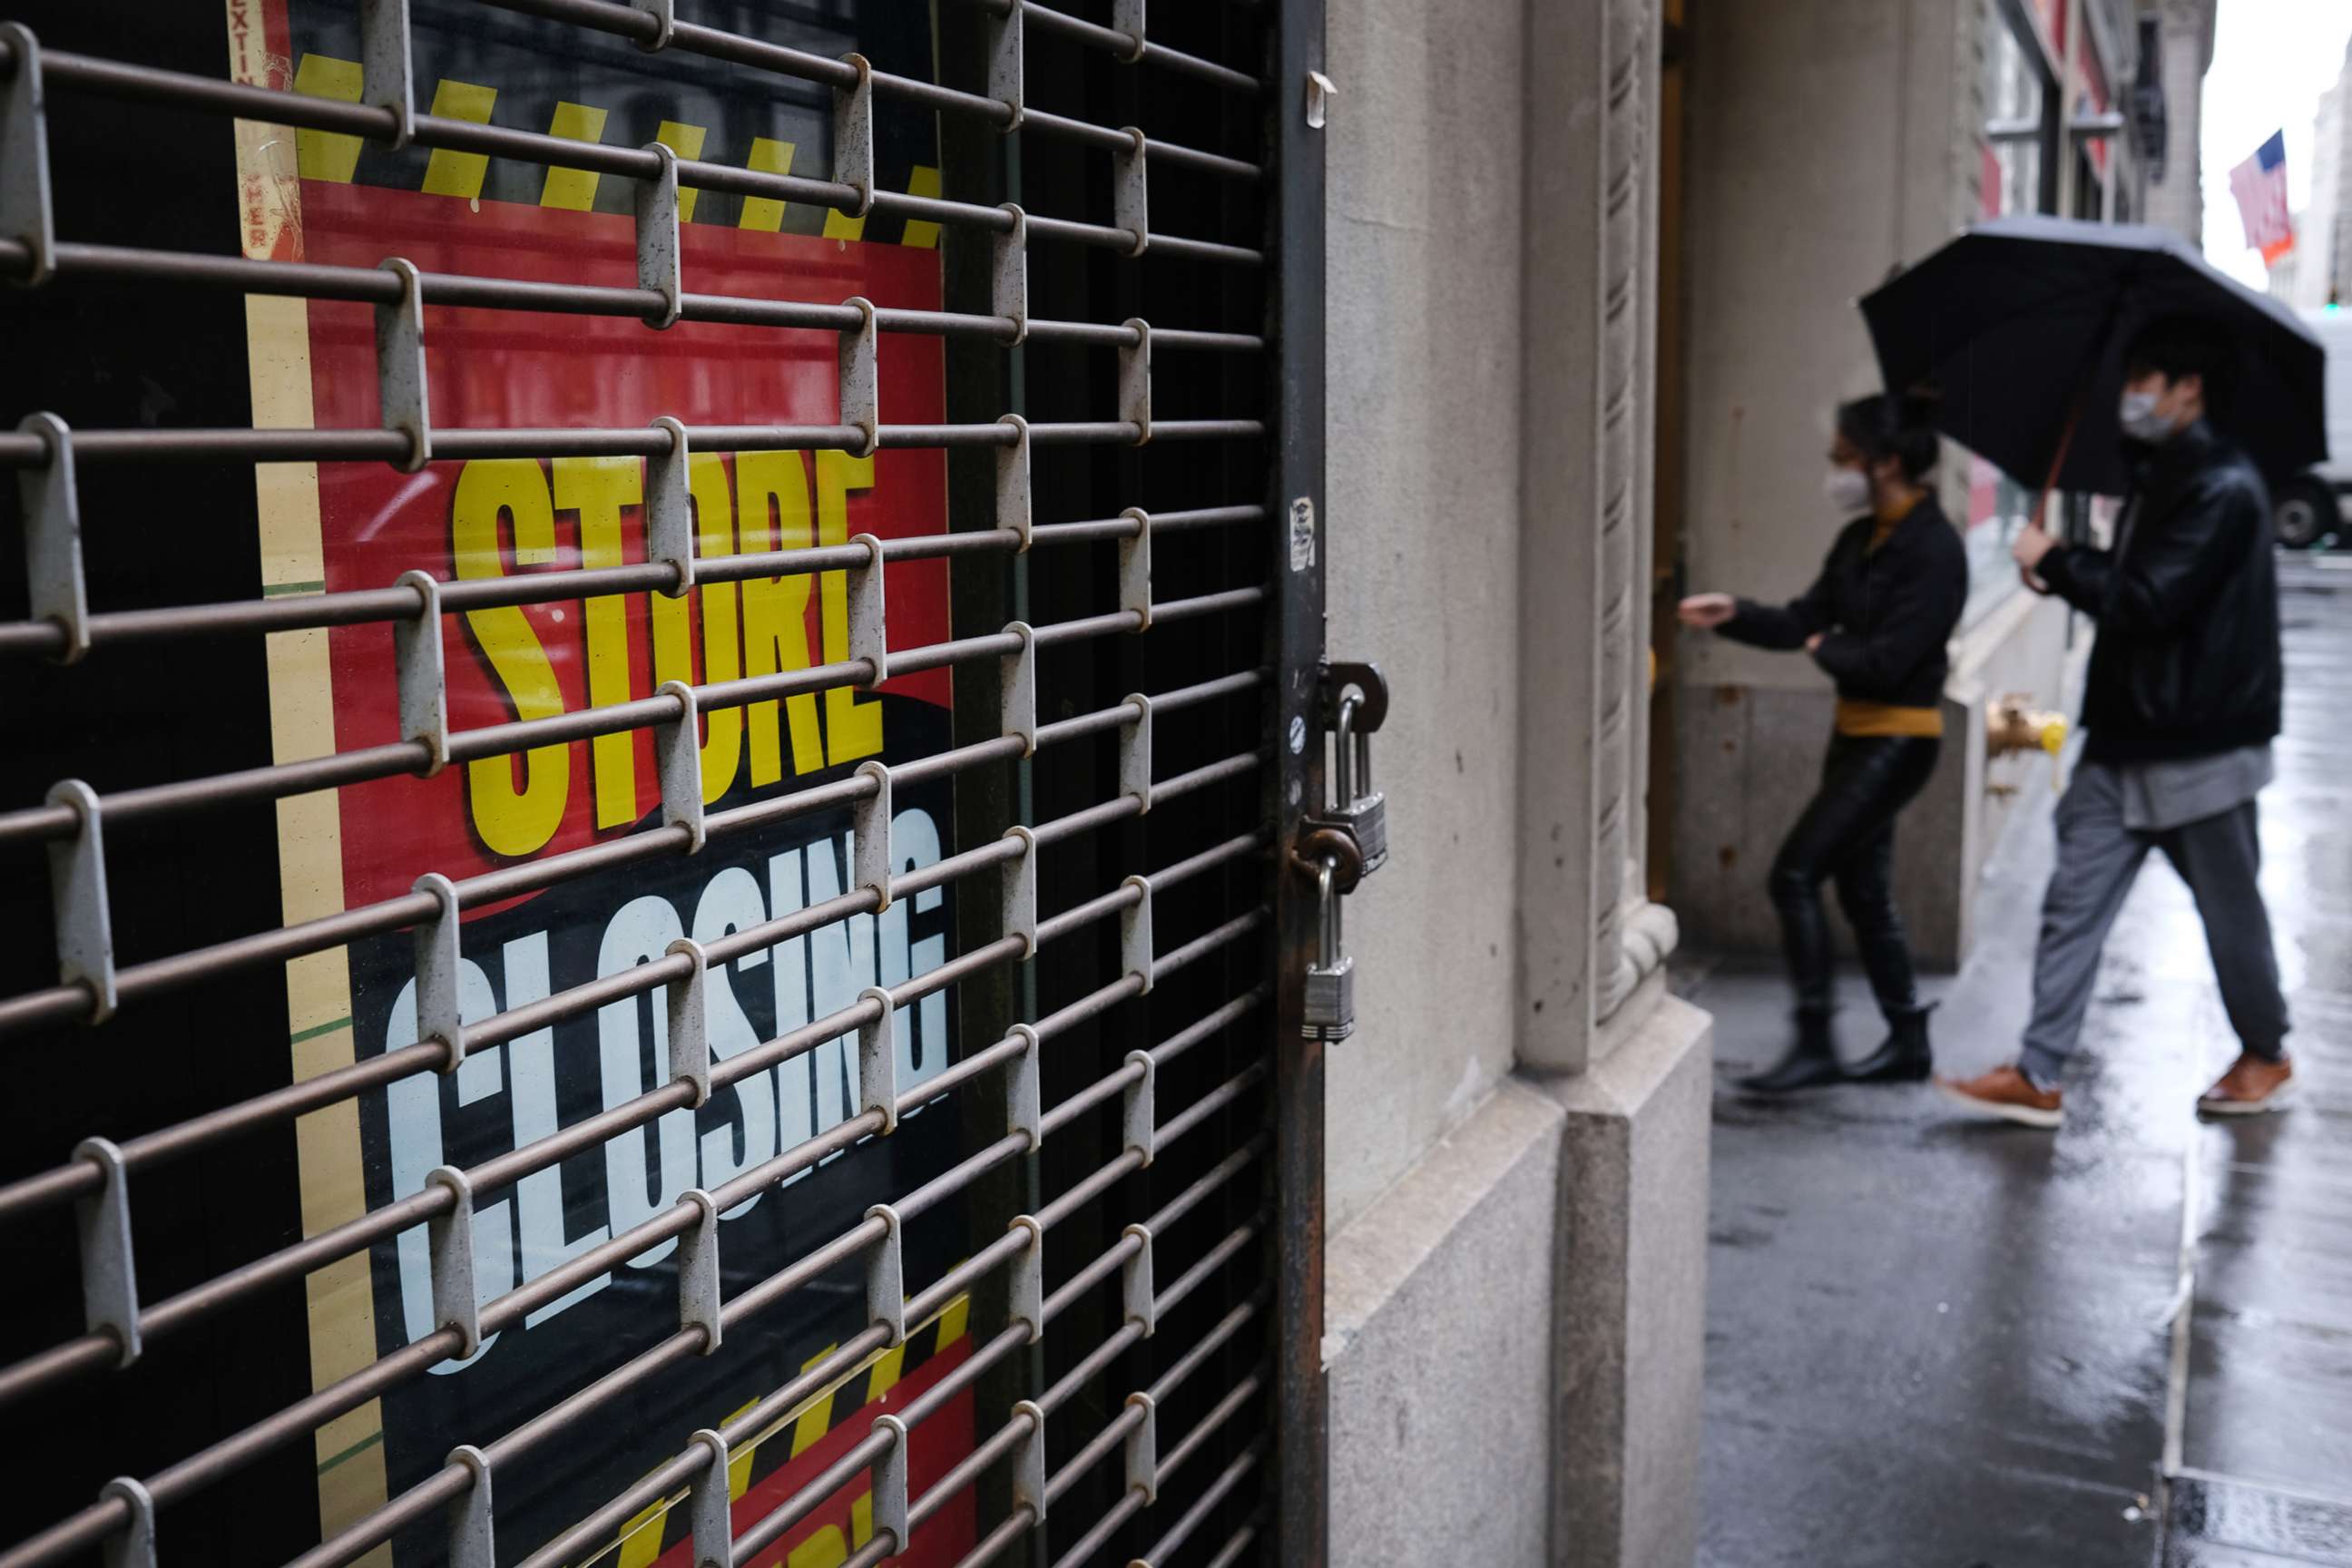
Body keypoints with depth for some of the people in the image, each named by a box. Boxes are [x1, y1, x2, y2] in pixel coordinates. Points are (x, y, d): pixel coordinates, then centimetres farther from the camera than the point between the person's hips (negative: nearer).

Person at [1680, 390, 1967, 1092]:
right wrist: (1734, 614, -7)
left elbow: (1888, 660, -22)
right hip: (1855, 732, 9)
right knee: (1863, 891, 15)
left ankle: (1815, 1046, -2)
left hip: (1897, 740, -9)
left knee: (1795, 874, -10)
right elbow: (1805, 618, 7)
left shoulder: (1933, 549, -18)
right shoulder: (1861, 539, 7)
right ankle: (1908, 1043, 27)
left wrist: (1827, 650, -5)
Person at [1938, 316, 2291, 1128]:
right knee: (2073, 906, 2)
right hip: (2124, 742, 8)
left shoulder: (2224, 490, -17)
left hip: (2201, 748, -8)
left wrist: (2056, 562, -12)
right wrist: (2069, 566, 2)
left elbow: (2147, 602, -24)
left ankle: (2266, 1058, 31)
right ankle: (2038, 1077, 4)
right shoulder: (2155, 477, 12)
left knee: (2230, 911, 10)